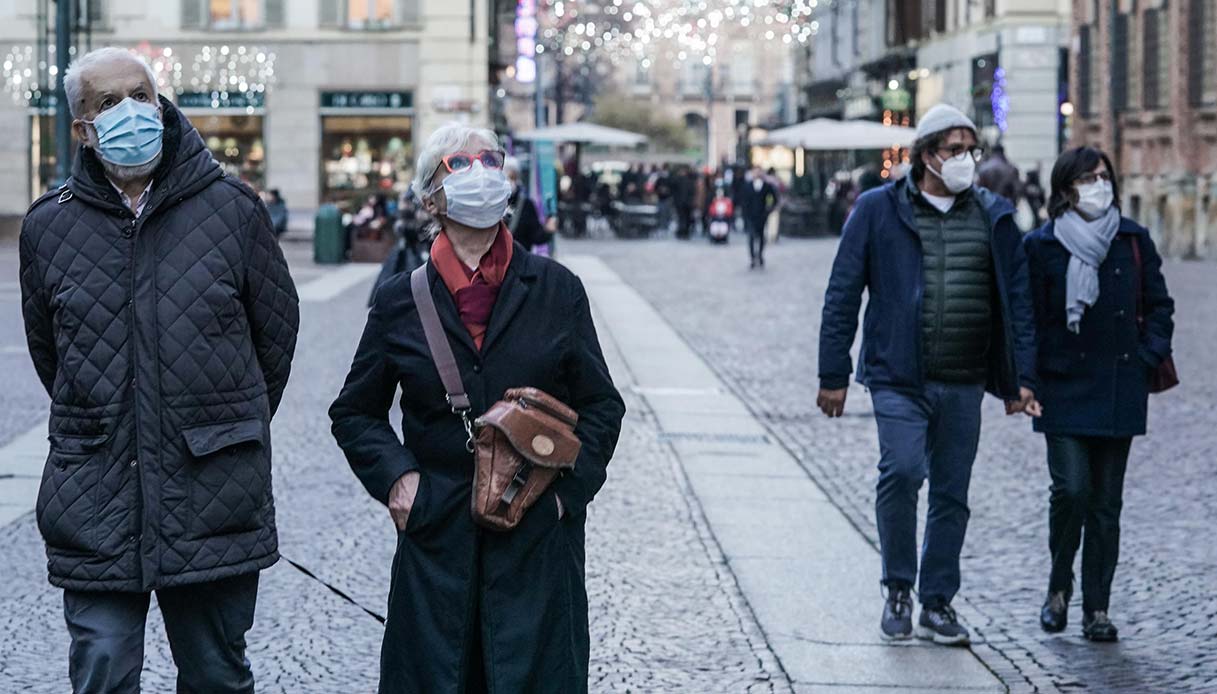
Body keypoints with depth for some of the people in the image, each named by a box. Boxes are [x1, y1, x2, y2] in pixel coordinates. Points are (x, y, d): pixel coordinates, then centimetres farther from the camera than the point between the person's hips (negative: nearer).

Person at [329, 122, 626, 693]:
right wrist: (394, 474, -3)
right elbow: (356, 413, 14)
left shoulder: (556, 290, 4)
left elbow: (601, 405, 9)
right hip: (436, 534, 0)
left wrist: (567, 487, -3)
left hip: (539, 534, 0)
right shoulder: (400, 300, 4)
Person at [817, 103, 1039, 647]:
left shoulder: (993, 217, 8)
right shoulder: (879, 210, -1)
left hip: (964, 385, 3)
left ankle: (937, 605, 19)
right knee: (902, 470, -21)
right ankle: (898, 588, -1)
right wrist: (833, 376, -2)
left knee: (951, 494, 7)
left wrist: (1022, 378, 3)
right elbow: (843, 294, 1)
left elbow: (1018, 299, 10)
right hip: (898, 377, -3)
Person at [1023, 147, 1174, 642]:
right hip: (1064, 390, -3)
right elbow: (1026, 317, 1)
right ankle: (1059, 587, 8)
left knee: (1106, 502, 5)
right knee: (1071, 489, -15)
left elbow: (1158, 305, 14)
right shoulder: (1041, 246, -1)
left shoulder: (1134, 241, 8)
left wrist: (1149, 357, 1)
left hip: (1120, 392, 3)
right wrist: (1033, 373, -7)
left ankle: (1097, 609, 12)